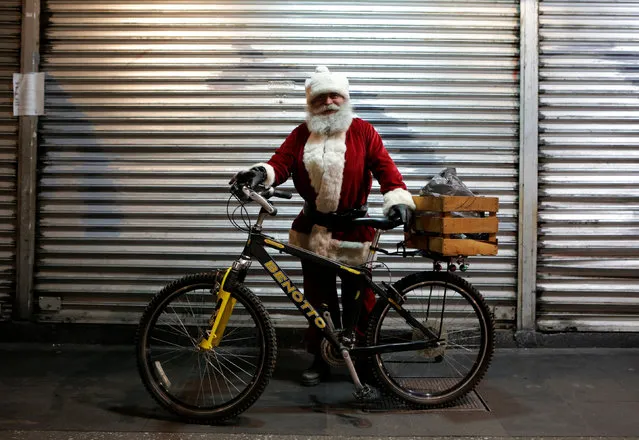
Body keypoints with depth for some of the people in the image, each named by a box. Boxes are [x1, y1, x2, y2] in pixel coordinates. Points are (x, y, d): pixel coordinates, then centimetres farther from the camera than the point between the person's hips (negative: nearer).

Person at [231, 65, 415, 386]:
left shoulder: (362, 132, 1)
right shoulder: (301, 135, 8)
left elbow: (384, 167, -9)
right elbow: (281, 162, -5)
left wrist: (398, 199, -24)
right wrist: (261, 173, -27)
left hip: (354, 230, -2)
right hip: (314, 231, 3)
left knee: (358, 299, 8)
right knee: (318, 299, 11)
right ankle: (321, 359, 24)